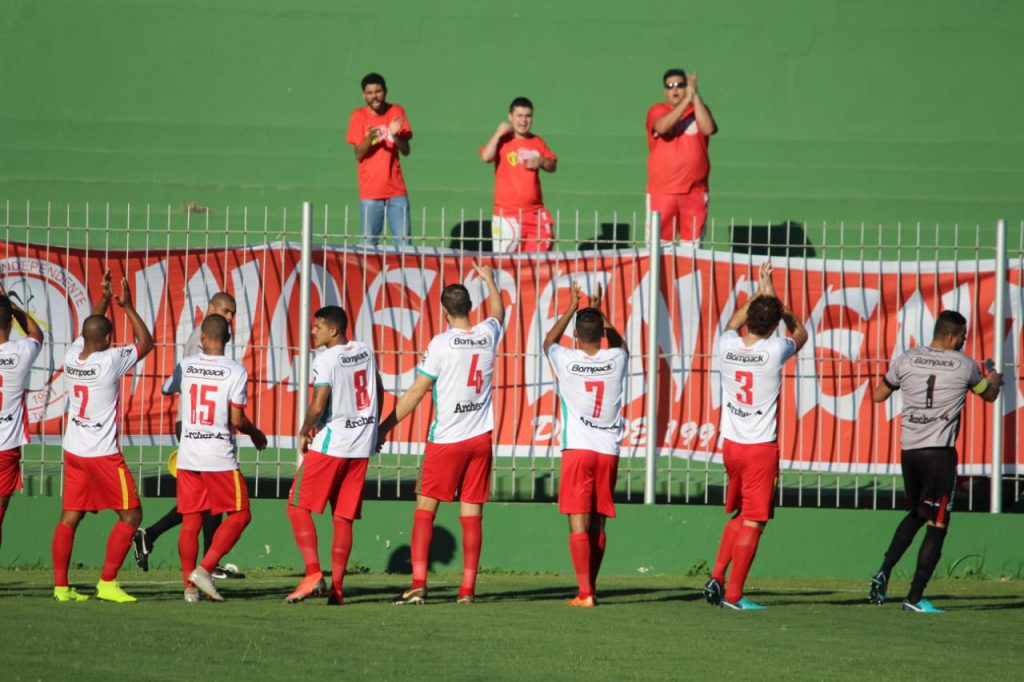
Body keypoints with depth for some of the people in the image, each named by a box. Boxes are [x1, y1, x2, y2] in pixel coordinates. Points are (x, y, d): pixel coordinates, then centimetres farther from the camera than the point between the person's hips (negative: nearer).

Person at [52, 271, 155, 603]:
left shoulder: (71, 357, -1)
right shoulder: (110, 361, -17)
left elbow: (90, 330, 22)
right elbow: (145, 342, -1)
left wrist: (104, 299, 21)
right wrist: (127, 307, 3)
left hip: (73, 451, 7)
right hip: (102, 454, -7)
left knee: (70, 517, 10)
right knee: (130, 515, 3)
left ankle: (61, 585, 7)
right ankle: (107, 583, -2)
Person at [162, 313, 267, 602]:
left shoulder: (185, 366, 2)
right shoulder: (235, 371, -9)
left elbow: (166, 389, 24)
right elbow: (237, 419, -11)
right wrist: (256, 434, 9)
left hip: (187, 455, 4)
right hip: (220, 457, -4)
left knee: (190, 520, 8)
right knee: (240, 515, 6)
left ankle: (189, 584, 5)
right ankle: (204, 568, -8)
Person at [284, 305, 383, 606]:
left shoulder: (326, 360, -13)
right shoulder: (365, 351, 9)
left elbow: (318, 406, -21)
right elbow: (379, 392, 22)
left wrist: (304, 432, -4)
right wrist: (373, 429, 33)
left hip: (330, 445, -7)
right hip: (362, 446, 7)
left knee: (298, 507, 0)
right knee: (343, 518, 8)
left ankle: (313, 574, -14)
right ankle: (336, 588, 3)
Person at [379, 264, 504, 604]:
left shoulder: (441, 343, -11)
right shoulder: (487, 334, 3)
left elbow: (416, 392, -9)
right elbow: (498, 311, 28)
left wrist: (385, 426, -1)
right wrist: (489, 279, 46)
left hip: (447, 439, -4)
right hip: (481, 437, 4)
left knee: (425, 507, 2)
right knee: (471, 513, 5)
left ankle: (418, 583, -8)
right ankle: (468, 589, 3)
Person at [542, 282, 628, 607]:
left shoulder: (566, 361, -5)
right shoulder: (616, 360, 0)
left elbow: (548, 341, 20)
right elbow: (619, 342, 28)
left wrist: (571, 309, 28)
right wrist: (598, 312, 35)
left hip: (577, 450, -3)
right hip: (608, 451, 3)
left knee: (579, 524, -7)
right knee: (598, 525, 13)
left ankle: (585, 592, -17)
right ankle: (590, 589, 22)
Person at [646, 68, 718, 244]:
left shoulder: (699, 110, 8)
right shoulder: (657, 110, 3)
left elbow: (709, 129, -13)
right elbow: (663, 127, -20)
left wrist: (695, 97, -17)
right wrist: (687, 99, -23)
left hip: (695, 191, 2)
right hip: (662, 190, -2)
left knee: (693, 244, 3)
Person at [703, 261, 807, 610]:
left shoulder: (727, 345, -3)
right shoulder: (774, 351, -14)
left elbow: (733, 323, 25)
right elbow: (800, 332, 10)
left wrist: (758, 294, 30)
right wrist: (773, 296, 16)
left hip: (731, 444, 5)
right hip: (761, 448, -5)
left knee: (741, 515, 22)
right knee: (753, 522, 0)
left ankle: (716, 577, 13)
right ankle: (733, 594, -1)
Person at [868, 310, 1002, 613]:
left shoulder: (906, 360, 2)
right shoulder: (964, 365, -2)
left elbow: (878, 396, 14)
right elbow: (989, 394, 18)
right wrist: (994, 379, 41)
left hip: (908, 451, 4)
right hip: (940, 452, -4)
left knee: (916, 515, 24)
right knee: (937, 525, 2)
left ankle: (884, 571, 8)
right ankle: (914, 597, -3)